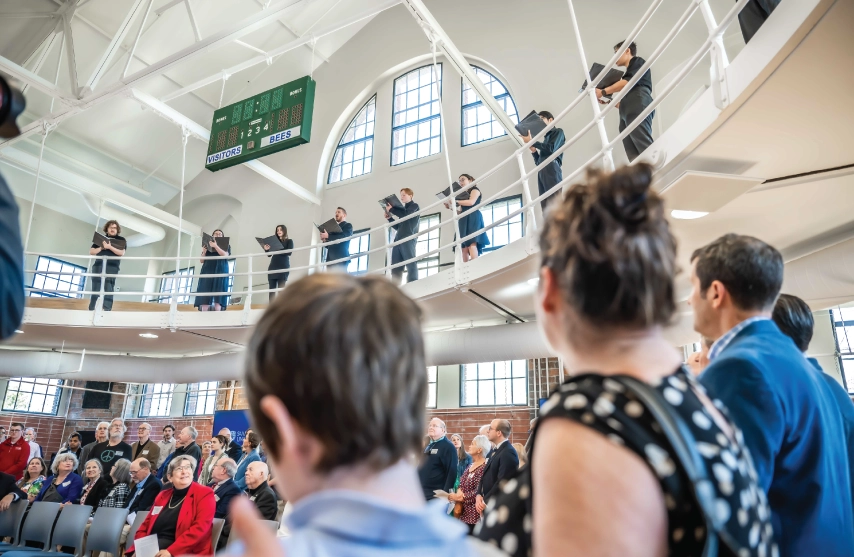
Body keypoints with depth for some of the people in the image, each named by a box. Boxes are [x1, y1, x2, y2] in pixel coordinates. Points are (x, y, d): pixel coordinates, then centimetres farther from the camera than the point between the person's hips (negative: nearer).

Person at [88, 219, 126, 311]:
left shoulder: (121, 240, 11)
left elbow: (121, 253, -5)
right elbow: (91, 252, 13)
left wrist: (109, 247, -16)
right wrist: (101, 248, -4)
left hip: (112, 268, -3)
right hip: (98, 266, 3)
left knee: (109, 291, -10)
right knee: (95, 290, 1)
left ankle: (107, 311, -13)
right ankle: (90, 310, 3)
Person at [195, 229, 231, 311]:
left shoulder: (226, 246, 14)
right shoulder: (207, 246, 21)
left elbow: (224, 255, -7)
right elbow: (201, 260, 16)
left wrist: (215, 246, -15)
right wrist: (204, 252, -2)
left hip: (220, 271, -3)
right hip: (207, 271, 3)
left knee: (218, 297, -13)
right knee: (204, 297, -8)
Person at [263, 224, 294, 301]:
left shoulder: (289, 241, 7)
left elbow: (289, 252, -9)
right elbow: (269, 255, 17)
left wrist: (278, 251, -18)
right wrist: (266, 250, -3)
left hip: (283, 267, -4)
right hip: (273, 267, 4)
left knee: (281, 288, -10)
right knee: (271, 288, -2)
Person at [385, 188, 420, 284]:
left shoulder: (414, 206, 10)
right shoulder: (403, 209, 30)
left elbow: (406, 214, -11)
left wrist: (391, 209, -3)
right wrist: (389, 218, 15)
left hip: (408, 238, -7)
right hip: (398, 239, 7)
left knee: (410, 263, -15)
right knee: (395, 266, -3)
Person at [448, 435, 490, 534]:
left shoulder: (484, 467, -14)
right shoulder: (470, 466, 14)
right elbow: (462, 485, 14)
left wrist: (461, 497, -13)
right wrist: (457, 494, -7)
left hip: (475, 513, -8)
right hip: (464, 512, 8)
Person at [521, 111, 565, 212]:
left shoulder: (558, 132, 14)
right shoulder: (546, 138, 32)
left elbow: (551, 148, -5)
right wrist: (533, 150, 12)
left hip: (552, 168, -7)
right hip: (541, 171, 7)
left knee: (554, 202, -20)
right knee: (545, 206, -7)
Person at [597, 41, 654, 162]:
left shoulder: (638, 62, 15)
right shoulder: (627, 73, 35)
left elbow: (629, 82, -5)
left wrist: (603, 92, -2)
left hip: (638, 109, -8)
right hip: (628, 114, 8)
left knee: (646, 149, -25)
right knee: (634, 156, -12)